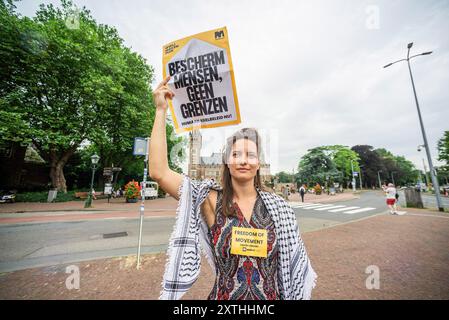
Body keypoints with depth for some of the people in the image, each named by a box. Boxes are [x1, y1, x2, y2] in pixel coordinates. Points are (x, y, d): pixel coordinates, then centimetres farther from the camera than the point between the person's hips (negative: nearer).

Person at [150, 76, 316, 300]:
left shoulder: (278, 207, -12)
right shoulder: (211, 201, -17)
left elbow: (292, 260, 0)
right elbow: (159, 172, -24)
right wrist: (161, 110, -23)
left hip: (271, 296, 1)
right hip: (224, 295, 0)